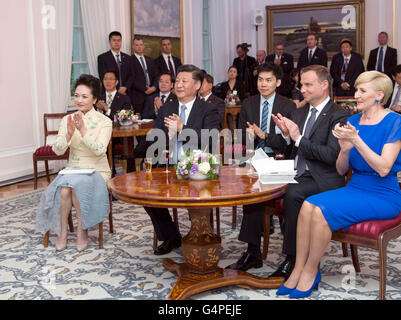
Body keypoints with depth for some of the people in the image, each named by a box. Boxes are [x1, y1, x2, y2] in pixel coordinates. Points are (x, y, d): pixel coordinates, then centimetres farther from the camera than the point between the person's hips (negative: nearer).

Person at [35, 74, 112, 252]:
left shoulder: (104, 121, -4)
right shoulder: (68, 120, 6)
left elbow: (99, 150, -19)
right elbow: (57, 150, -4)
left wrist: (83, 130, -29)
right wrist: (69, 134, -21)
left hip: (97, 171, -3)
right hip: (72, 170, 3)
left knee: (77, 185, -32)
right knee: (64, 189, -29)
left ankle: (82, 230, -14)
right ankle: (62, 231, -12)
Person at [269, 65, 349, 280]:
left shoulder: (339, 116, -4)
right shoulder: (299, 113, 19)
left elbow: (332, 155, -17)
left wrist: (299, 139, -17)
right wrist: (286, 134, 0)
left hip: (322, 180, -7)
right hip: (296, 174, 7)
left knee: (293, 193, -35)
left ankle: (292, 259, -23)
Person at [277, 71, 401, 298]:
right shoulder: (353, 121, 9)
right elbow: (341, 170, 7)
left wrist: (356, 140, -25)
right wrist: (345, 149, -14)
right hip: (355, 188, 6)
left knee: (321, 211, -26)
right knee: (308, 205, -20)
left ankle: (311, 271, -7)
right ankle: (298, 271, -14)